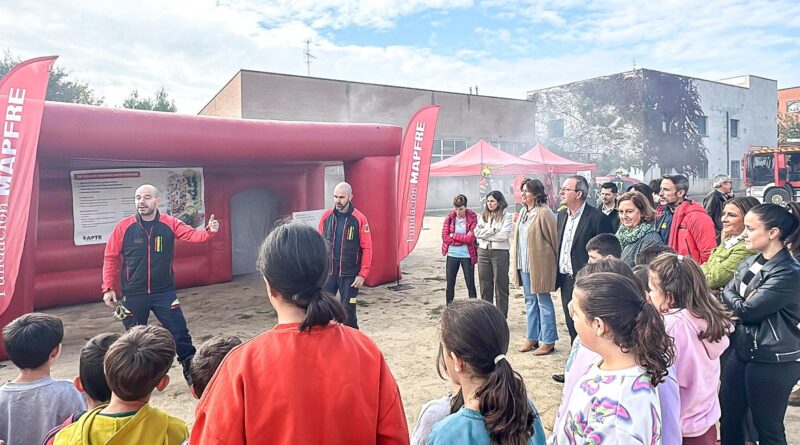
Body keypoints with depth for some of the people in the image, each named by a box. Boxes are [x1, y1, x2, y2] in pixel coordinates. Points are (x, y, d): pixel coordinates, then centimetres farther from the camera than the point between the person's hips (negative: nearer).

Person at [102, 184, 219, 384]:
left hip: (164, 292, 0)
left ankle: (191, 372, 15)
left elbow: (192, 234, -17)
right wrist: (108, 288, -3)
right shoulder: (123, 227, -6)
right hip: (133, 295, 0)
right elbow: (111, 258, 0)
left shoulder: (170, 224, -4)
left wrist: (209, 231, -39)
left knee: (180, 333, 1)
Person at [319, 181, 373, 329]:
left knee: (348, 311, 5)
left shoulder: (359, 219, -8)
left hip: (350, 275, -3)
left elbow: (367, 249, -7)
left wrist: (362, 274, -11)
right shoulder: (326, 216, 2)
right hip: (327, 272, 3)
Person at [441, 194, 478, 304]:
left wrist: (454, 235, -10)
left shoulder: (472, 218, -7)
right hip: (452, 255, 3)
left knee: (470, 284, 6)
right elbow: (445, 237, -8)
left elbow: (470, 238, -16)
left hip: (467, 256, -2)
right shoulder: (449, 218, 0)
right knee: (450, 284, 10)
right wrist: (463, 239, -12)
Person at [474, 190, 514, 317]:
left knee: (500, 286, 3)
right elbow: (477, 232, 0)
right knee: (485, 285, 10)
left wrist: (485, 234, -7)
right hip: (483, 251, 5)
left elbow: (504, 235, -15)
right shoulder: (484, 215, 12)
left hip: (500, 252, -5)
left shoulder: (507, 215, -3)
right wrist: (492, 230, -11)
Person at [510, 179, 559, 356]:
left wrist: (553, 260, -5)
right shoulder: (524, 211, 10)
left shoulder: (544, 212, -15)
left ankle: (548, 341, 14)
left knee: (543, 301, 3)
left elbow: (553, 238, -11)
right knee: (530, 301, 15)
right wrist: (515, 258, 14)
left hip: (539, 264, -8)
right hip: (524, 263, 8)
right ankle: (532, 338, 26)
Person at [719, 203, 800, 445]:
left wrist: (731, 298, -3)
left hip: (772, 361, -7)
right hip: (741, 351, 7)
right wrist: (738, 304, -16)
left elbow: (747, 310, -20)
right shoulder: (750, 262, 5)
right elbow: (726, 295, 4)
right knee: (728, 417, 17)